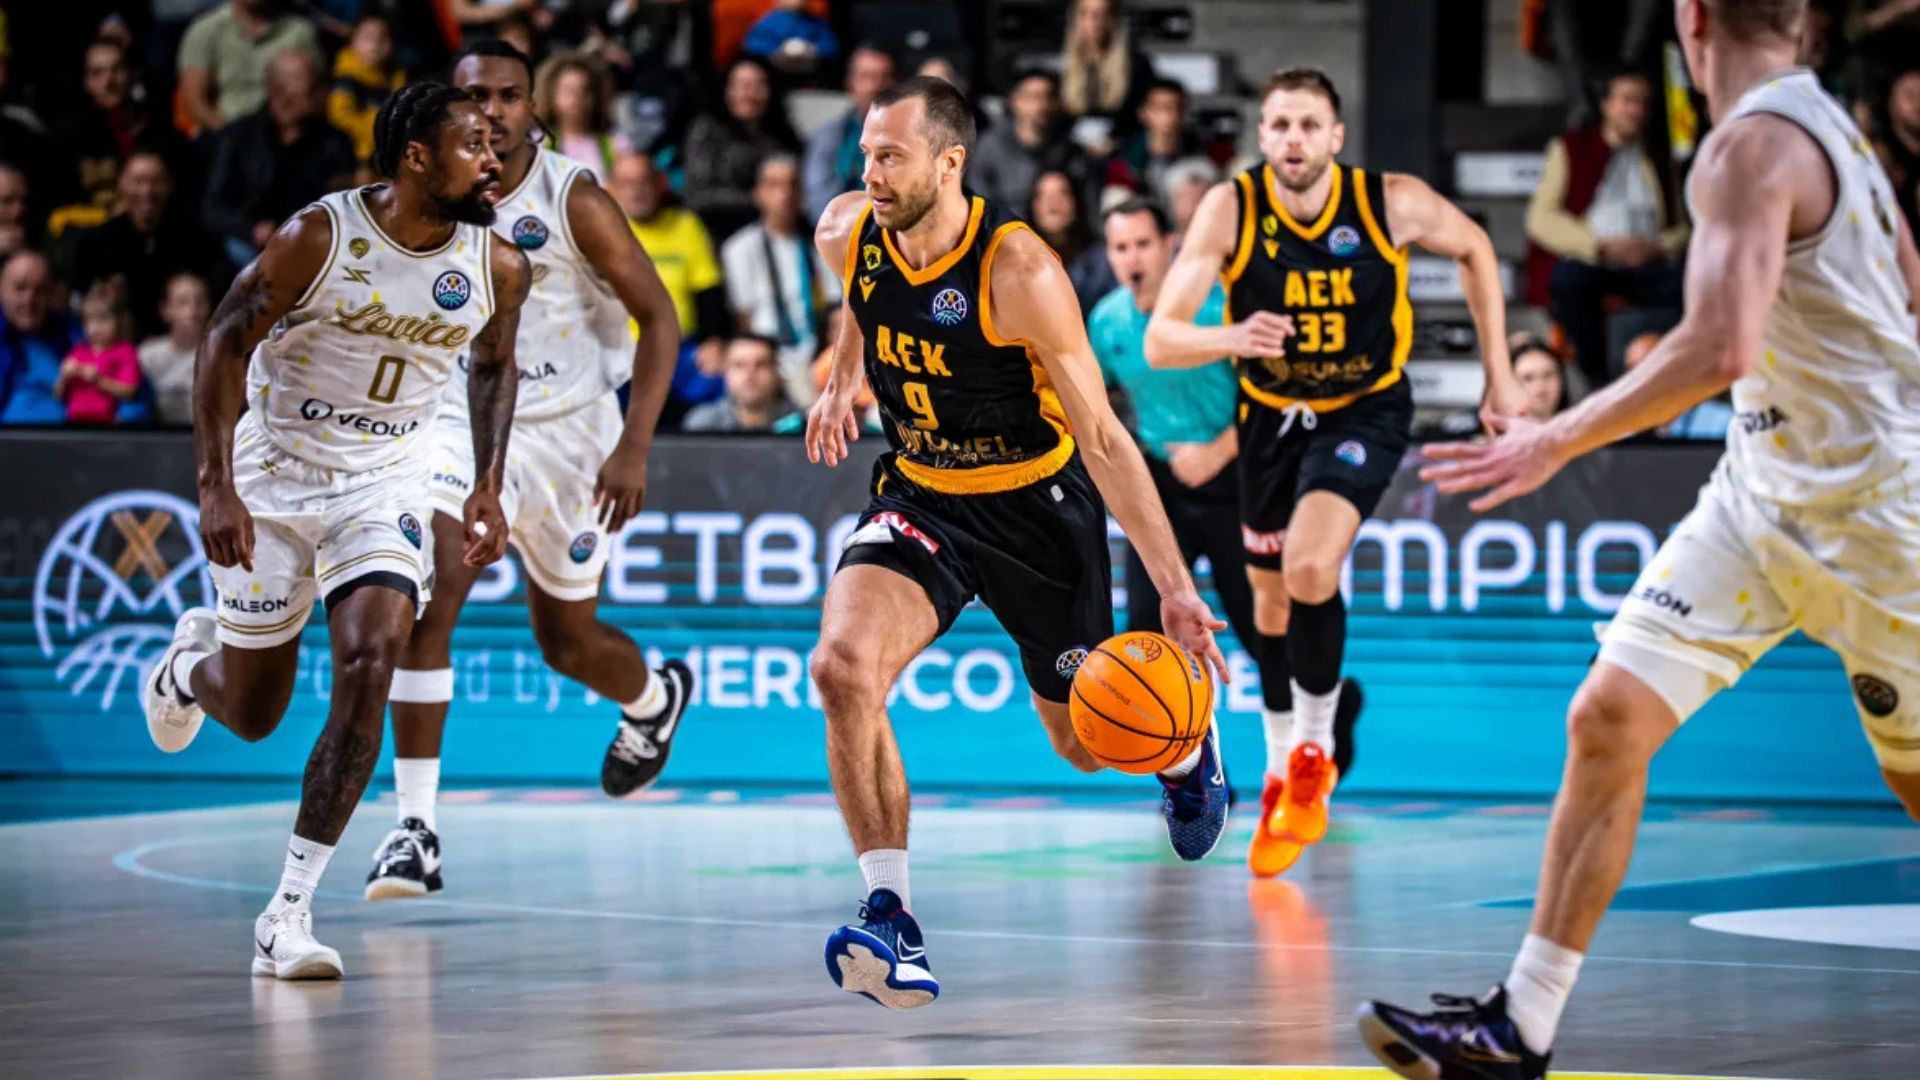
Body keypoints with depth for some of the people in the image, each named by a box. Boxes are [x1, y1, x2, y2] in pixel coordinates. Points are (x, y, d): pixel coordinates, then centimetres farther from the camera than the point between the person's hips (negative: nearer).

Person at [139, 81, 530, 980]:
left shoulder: (498, 267, -7)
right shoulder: (319, 238, -19)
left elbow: (492, 366, 13)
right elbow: (225, 344, -13)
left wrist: (489, 486, 8)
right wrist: (214, 485, -20)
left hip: (384, 484, 2)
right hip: (273, 477, -2)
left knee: (369, 668, -21)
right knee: (251, 712, 7)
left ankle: (290, 911, -16)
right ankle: (192, 660, 48)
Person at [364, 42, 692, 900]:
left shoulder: (573, 202, -15)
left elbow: (658, 320, -12)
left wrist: (634, 448, -19)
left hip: (567, 433, -2)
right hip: (463, 421, 2)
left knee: (568, 642, 13)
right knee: (427, 596, -22)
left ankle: (653, 699, 51)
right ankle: (416, 827, -22)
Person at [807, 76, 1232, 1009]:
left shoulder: (1018, 272, -27)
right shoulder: (845, 233, -12)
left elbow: (1101, 438, -23)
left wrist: (1174, 586, -26)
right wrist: (841, 386, 11)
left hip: (1037, 508, -3)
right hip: (918, 497, 3)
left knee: (1086, 745, 13)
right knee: (843, 667, -26)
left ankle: (1185, 746, 52)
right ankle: (892, 923, -24)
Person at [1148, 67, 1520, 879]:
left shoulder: (1392, 203, -21)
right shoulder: (1230, 211, -21)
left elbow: (1474, 250, 1)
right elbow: (1160, 339, -26)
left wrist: (1498, 372, 1)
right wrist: (1230, 338, -48)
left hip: (1365, 411, -3)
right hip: (1273, 414, 3)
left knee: (1311, 566, -26)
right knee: (1271, 598, 16)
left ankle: (1315, 753, -5)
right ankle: (1282, 769, 38)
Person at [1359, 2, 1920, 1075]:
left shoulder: (1756, 143, -20)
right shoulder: (1827, 123, 9)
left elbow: (1720, 348, -30)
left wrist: (1559, 440, -27)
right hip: (1762, 489, 9)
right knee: (1610, 714, -2)